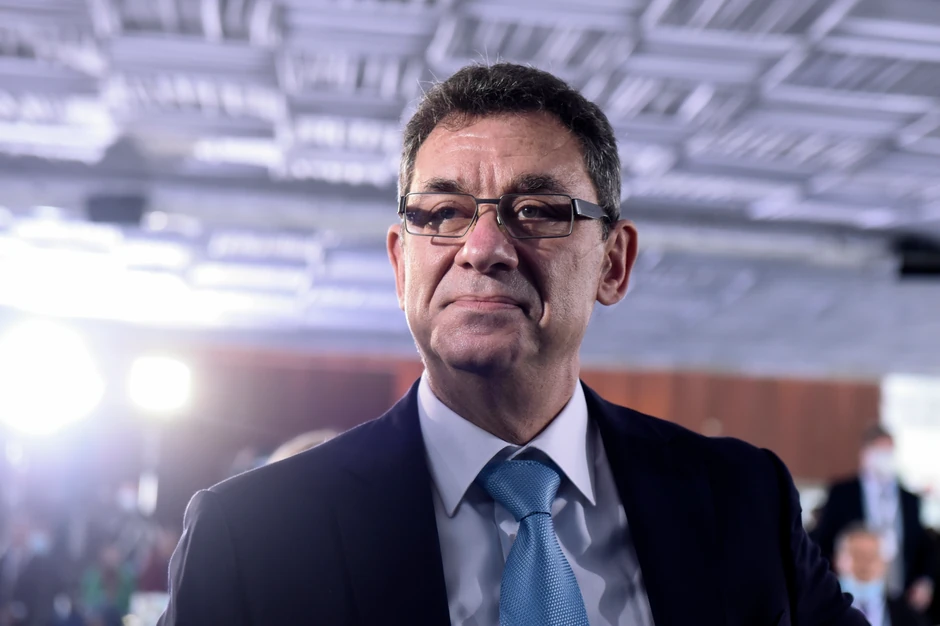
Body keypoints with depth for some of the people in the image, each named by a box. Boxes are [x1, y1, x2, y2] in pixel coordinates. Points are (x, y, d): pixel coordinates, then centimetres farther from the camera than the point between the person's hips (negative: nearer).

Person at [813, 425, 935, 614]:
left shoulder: (911, 500, 9)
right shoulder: (841, 495, 1)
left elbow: (924, 548, 15)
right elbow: (821, 543, 1)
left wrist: (925, 582, 0)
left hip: (902, 602, 3)